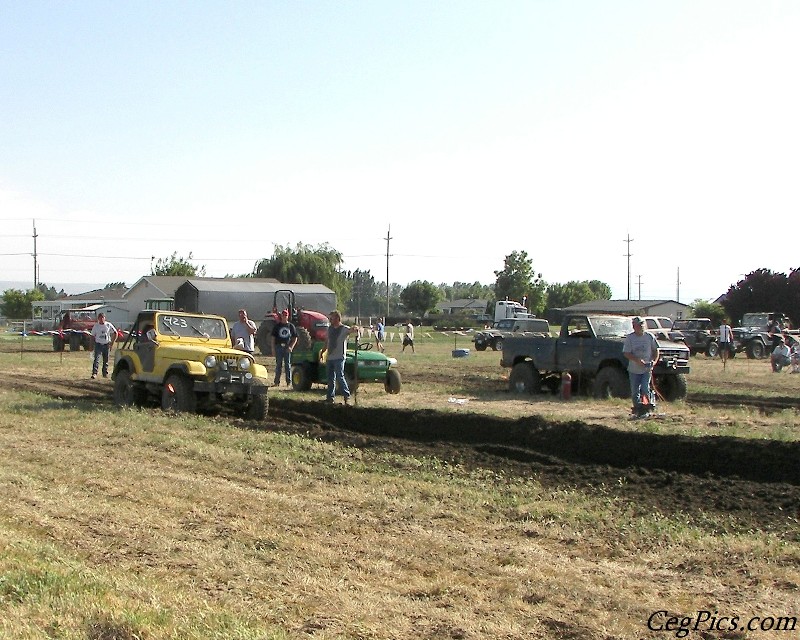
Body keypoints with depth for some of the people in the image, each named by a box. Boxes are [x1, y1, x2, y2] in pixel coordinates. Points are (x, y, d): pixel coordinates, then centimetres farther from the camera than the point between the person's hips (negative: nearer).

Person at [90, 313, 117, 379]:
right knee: (96, 359, -14)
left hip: (106, 344, 1)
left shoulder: (109, 325, -1)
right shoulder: (95, 326, 1)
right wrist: (92, 344, 1)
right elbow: (93, 336, 8)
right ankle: (94, 373, -19)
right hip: (98, 344, -1)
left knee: (106, 360, 9)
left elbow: (115, 333, 7)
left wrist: (112, 342, 3)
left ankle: (105, 373, 22)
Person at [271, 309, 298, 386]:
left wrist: (291, 347, -5)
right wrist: (273, 348, -1)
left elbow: (295, 338, 8)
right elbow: (273, 337, 8)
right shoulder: (277, 326, 8)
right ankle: (277, 382, 5)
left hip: (288, 348, 0)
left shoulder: (291, 326, 7)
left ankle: (289, 381, 6)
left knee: (288, 365, 1)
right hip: (279, 347, 0)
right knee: (278, 365, 2)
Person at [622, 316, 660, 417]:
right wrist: (637, 360, -21)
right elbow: (626, 353, -8)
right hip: (634, 370, 1)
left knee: (645, 389, -13)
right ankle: (637, 409, 19)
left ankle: (646, 409, 5)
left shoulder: (650, 337, 1)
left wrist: (654, 361, -7)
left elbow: (655, 350, 10)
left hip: (647, 369, 0)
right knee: (635, 392, 5)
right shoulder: (629, 338, -4)